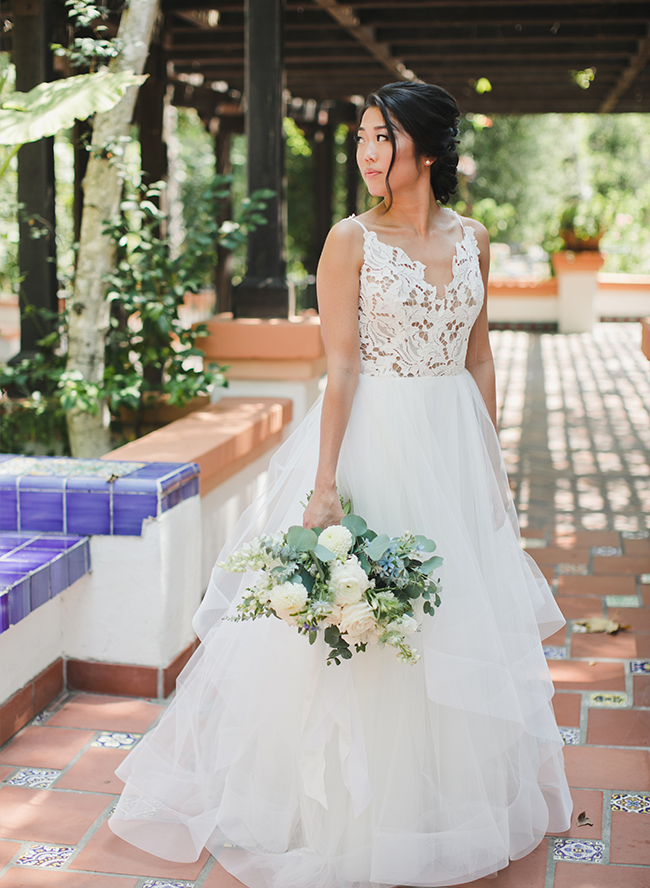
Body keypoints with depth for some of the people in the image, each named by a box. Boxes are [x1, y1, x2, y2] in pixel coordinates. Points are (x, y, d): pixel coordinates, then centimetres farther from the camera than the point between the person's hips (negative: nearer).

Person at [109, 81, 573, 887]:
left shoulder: (471, 239, 7)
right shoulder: (352, 239, -7)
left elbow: (479, 357, 13)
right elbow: (341, 365, -12)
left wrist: (490, 458, 12)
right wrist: (325, 482, -17)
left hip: (454, 446, 5)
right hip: (372, 438, -5)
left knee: (460, 618, 14)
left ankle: (452, 796, 35)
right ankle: (352, 811, 21)